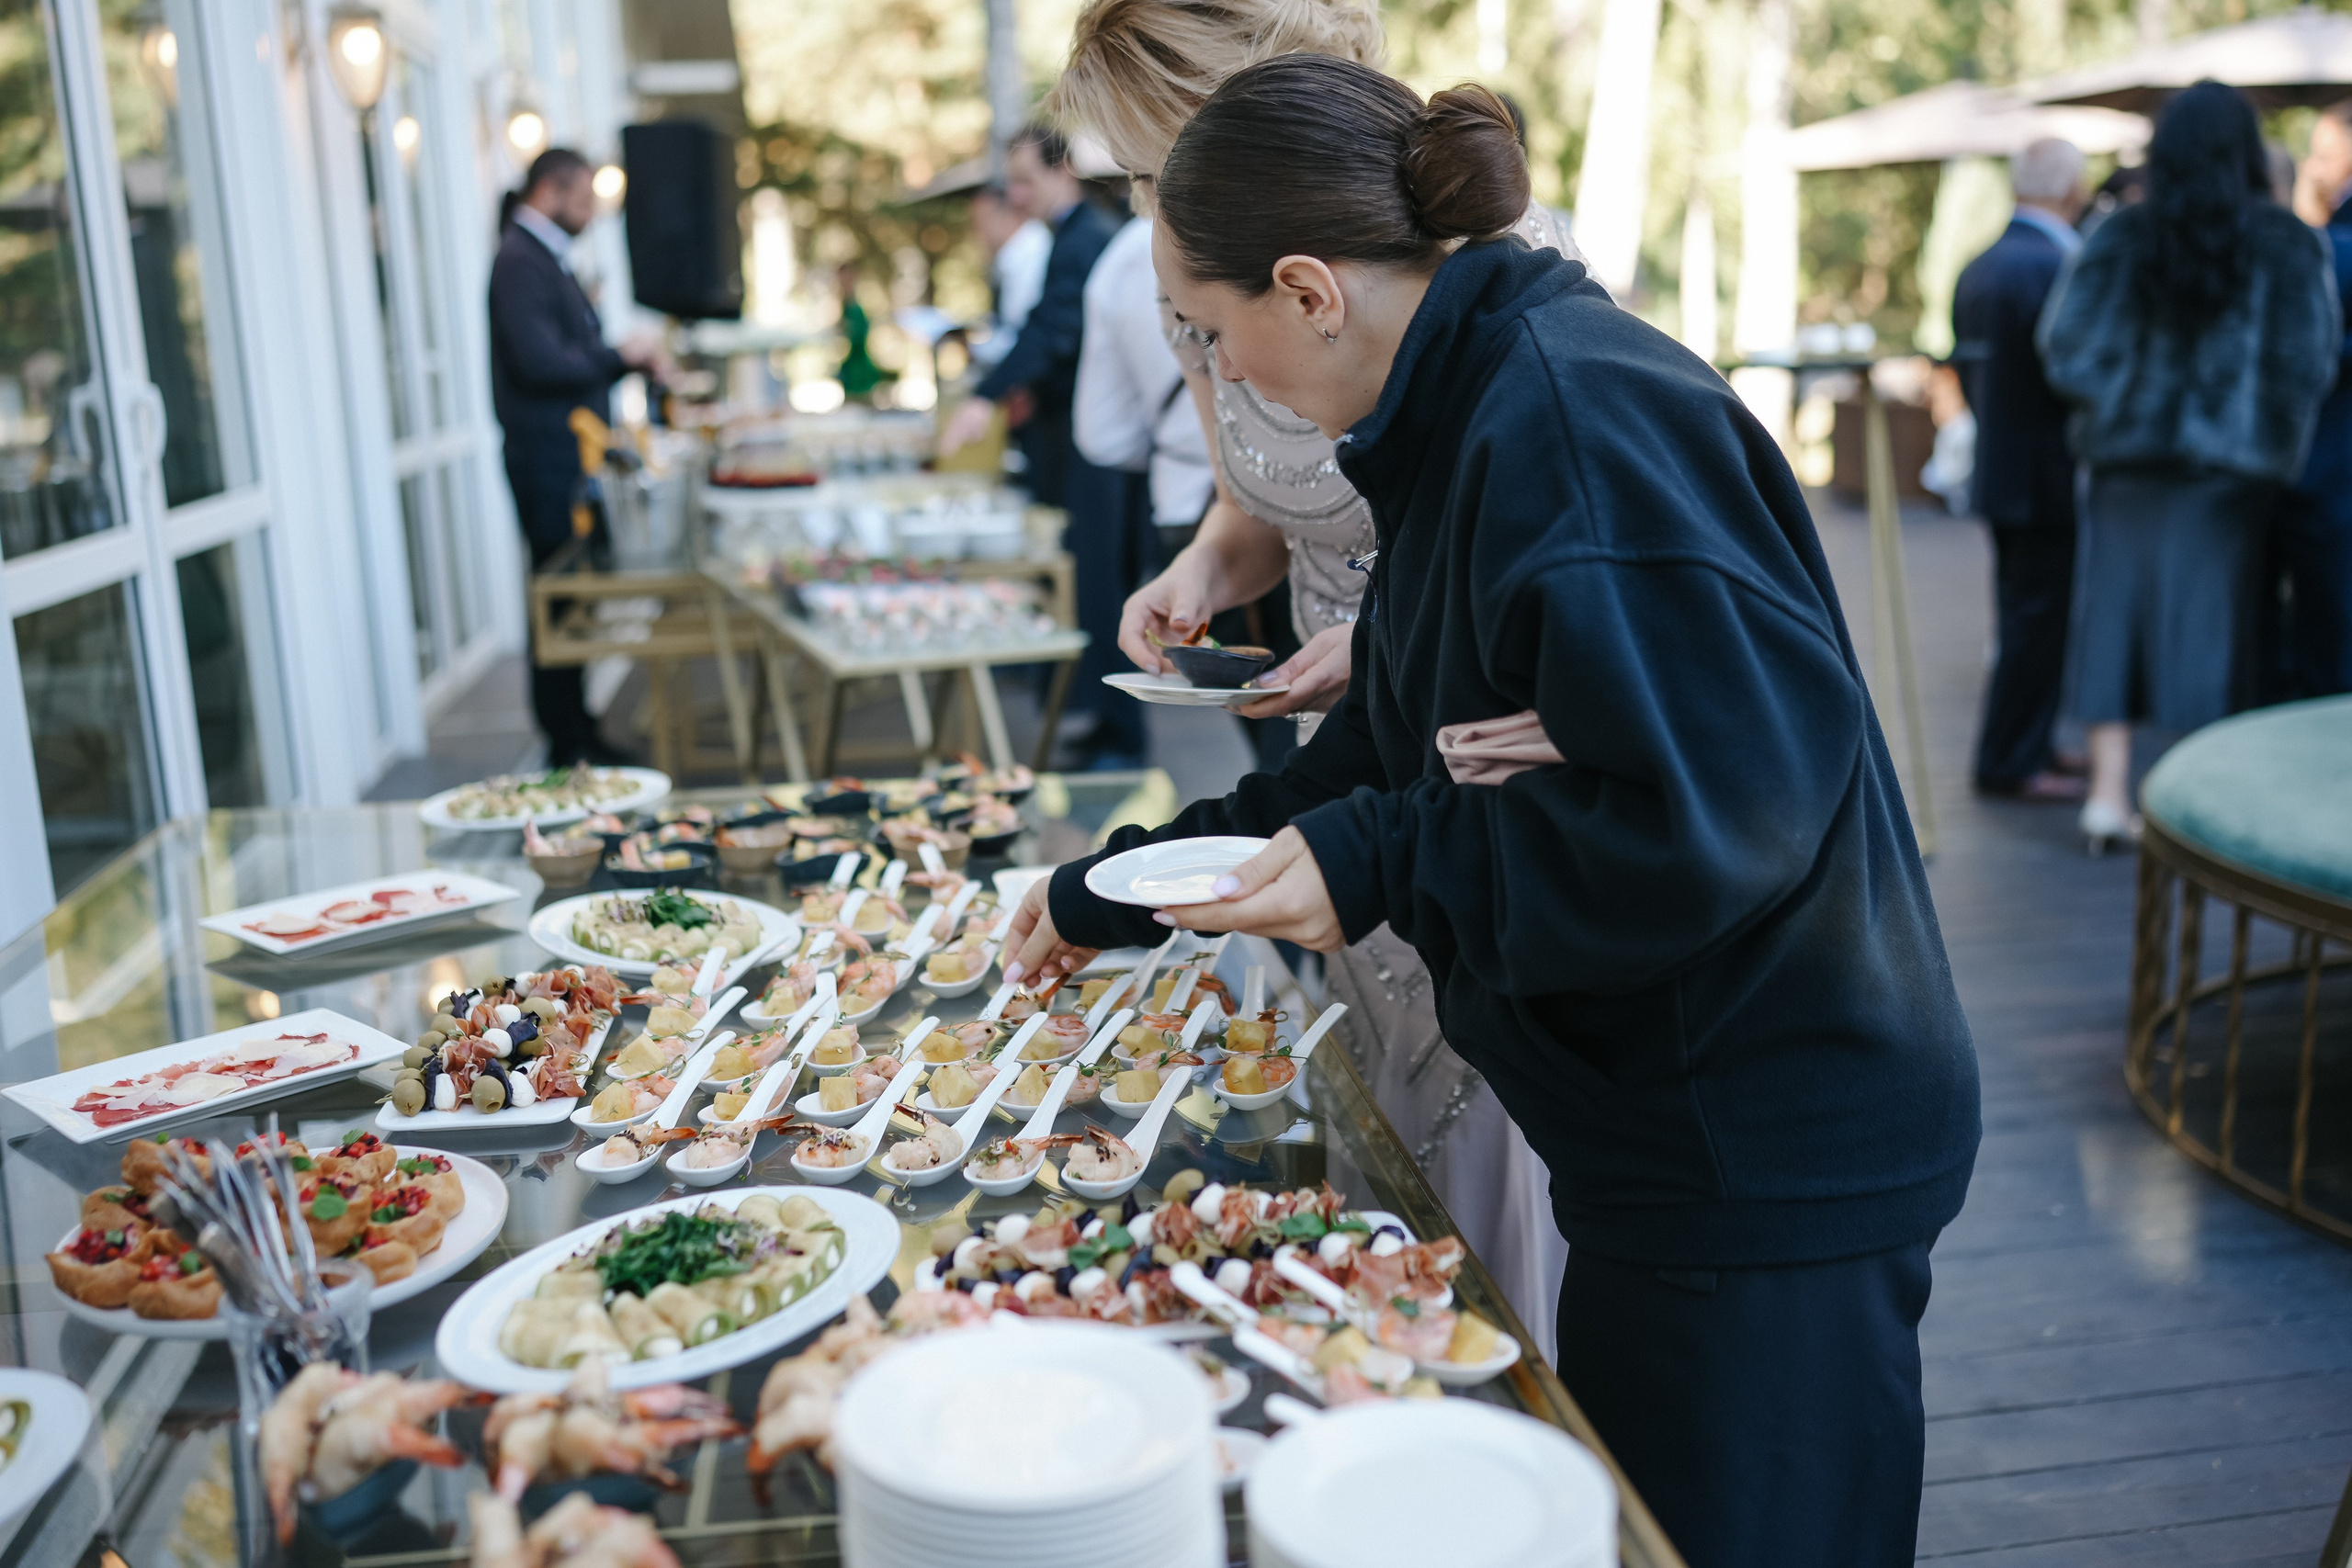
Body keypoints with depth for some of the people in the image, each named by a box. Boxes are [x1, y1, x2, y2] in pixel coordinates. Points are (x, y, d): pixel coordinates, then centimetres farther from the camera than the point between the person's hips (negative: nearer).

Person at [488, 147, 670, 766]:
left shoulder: (547, 258, 19)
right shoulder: (519, 261, -13)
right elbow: (540, 362, -23)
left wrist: (635, 358, 9)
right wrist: (621, 355, -12)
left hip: (570, 457, 10)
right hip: (547, 456, -10)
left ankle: (576, 732, 20)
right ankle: (566, 745, 0)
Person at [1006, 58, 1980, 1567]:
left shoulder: (1582, 420, -23)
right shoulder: (1468, 418, 9)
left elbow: (1715, 808, -29)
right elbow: (1378, 764, 16)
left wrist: (1382, 867, -21)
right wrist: (1106, 899, 19)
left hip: (1768, 1167, -10)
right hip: (1661, 1146, 10)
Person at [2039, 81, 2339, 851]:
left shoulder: (2122, 237, -2)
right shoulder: (2288, 245, -5)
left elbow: (2065, 343, -5)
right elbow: (2311, 359, -7)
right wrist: (2279, 441, 8)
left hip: (2129, 450, 1)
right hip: (2233, 460, -1)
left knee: (2117, 608, 7)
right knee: (2206, 614, 6)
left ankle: (2109, 789, 2)